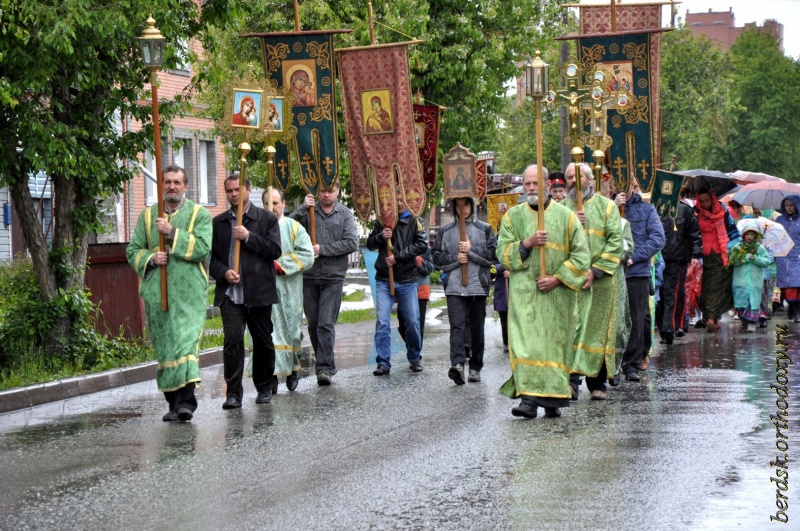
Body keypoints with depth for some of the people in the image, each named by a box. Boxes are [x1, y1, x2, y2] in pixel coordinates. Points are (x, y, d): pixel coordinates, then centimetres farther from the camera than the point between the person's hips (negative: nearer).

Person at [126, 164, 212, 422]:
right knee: (164, 345, 4)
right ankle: (173, 402, 10)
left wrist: (173, 232, -15)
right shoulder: (147, 215, 15)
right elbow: (132, 251, 13)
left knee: (186, 340, -16)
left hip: (188, 292, -4)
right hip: (156, 292, 4)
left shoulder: (199, 214, 6)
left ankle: (186, 399, -22)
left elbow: (203, 248, -8)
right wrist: (151, 258, -8)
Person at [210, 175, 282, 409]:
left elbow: (275, 250, -5)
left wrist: (248, 237, -12)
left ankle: (264, 388, 26)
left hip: (259, 293, 0)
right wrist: (223, 273, -8)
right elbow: (210, 256, 10)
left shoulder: (267, 219, 5)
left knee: (263, 342, 9)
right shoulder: (218, 223, 11)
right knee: (233, 340, -12)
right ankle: (233, 393, -9)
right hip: (230, 293, 0)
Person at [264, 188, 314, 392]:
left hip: (288, 290, 0)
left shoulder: (294, 228, 5)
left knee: (290, 328, 7)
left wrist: (281, 264, -12)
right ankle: (272, 374, -8)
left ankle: (292, 368, 25)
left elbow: (307, 256, -3)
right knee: (268, 331, -7)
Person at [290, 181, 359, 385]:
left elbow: (352, 243, -6)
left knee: (326, 324, -9)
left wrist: (323, 249, -11)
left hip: (333, 277, -2)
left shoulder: (345, 214, 4)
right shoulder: (308, 212, 5)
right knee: (313, 324, 9)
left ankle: (324, 367, -8)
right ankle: (326, 362, 24)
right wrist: (302, 208, -17)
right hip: (309, 276, 2)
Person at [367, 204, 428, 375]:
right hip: (384, 280, 1)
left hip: (407, 280, -1)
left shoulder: (414, 221, 1)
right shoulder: (381, 221, 7)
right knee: (382, 322, -7)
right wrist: (381, 237, -11)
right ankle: (383, 363, -3)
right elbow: (370, 244, 10)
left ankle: (415, 358, 23)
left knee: (412, 322, 4)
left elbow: (422, 245, -9)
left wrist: (398, 256, -16)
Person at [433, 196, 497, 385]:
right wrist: (455, 258, -7)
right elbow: (437, 257, 9)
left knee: (477, 327, 5)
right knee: (457, 325, -14)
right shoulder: (445, 231, 12)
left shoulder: (485, 229, 7)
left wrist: (472, 250, -10)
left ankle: (475, 367, 13)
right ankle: (457, 364, -27)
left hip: (478, 285, 0)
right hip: (454, 286, 0)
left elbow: (493, 255, -1)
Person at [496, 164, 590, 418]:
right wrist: (527, 243, -15)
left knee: (555, 343, 2)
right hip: (524, 291, 0)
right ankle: (528, 398, -19)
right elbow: (503, 252, 2)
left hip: (557, 294, 0)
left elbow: (581, 254, 2)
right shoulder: (513, 217, 9)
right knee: (526, 342, -13)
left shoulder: (566, 216, 5)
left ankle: (553, 399, 9)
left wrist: (558, 278, -8)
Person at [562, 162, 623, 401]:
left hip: (600, 280, -1)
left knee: (598, 329, 2)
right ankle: (571, 379, -15)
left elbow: (615, 241, -2)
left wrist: (596, 270, -11)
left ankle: (598, 383, 9)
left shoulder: (606, 206, 7)